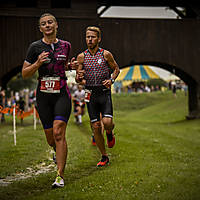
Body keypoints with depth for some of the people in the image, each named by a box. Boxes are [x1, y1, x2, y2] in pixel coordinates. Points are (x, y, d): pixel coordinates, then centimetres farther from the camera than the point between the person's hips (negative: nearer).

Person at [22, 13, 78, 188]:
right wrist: (38, 63, -15)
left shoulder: (65, 45, 6)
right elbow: (25, 73, 1)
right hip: (43, 95, 0)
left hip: (62, 94, 0)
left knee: (58, 133, -16)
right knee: (50, 138, 5)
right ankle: (60, 152, 42)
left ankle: (60, 176, -12)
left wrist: (71, 66, 3)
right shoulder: (36, 47, -1)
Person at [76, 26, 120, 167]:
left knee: (107, 122, -18)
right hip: (91, 94, 2)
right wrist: (79, 78, -18)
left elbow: (116, 69, 11)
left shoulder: (106, 54, -2)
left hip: (104, 92, -2)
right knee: (96, 127, 1)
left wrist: (111, 80, -7)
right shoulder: (81, 57, 3)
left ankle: (110, 133, 21)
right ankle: (104, 157, 15)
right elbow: (77, 79, 5)